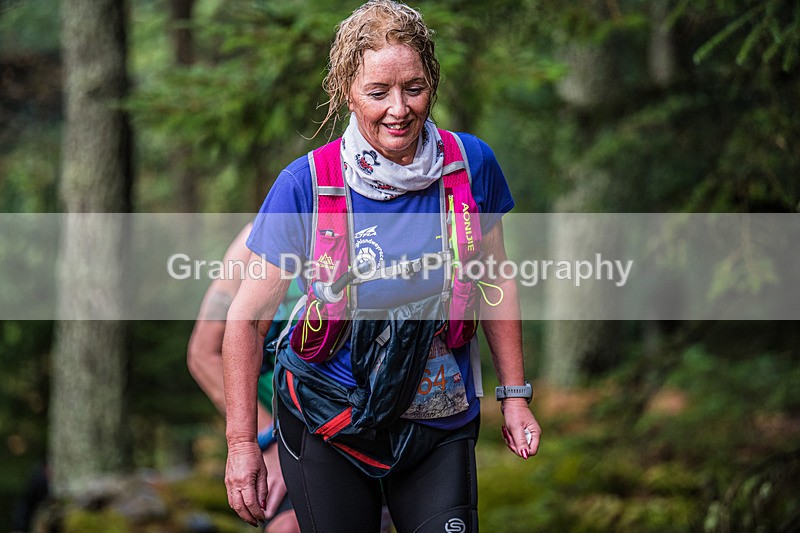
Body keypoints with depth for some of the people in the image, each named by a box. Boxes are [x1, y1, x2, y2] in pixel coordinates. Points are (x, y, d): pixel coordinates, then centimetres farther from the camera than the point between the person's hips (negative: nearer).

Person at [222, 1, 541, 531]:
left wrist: (514, 394, 9)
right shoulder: (306, 184, -14)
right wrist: (242, 441, -8)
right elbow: (248, 316, -8)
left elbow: (495, 282, 8)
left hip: (442, 427, 2)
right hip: (326, 427, -2)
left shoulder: (471, 165, -7)